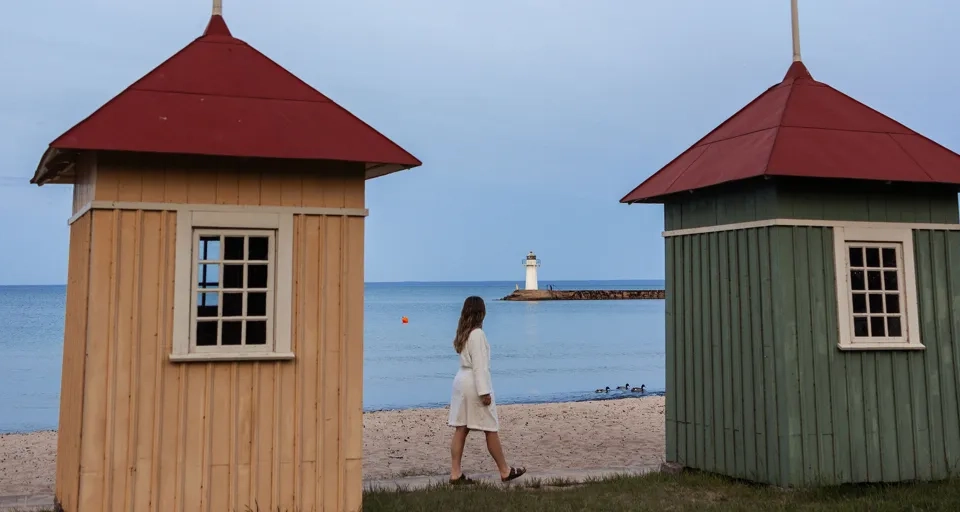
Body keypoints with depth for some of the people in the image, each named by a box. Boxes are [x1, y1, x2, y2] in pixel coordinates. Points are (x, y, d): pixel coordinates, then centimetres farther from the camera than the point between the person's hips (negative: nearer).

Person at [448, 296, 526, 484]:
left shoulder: (462, 333, 10)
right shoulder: (477, 334, -16)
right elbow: (479, 365, -19)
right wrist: (484, 392, -18)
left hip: (461, 380, 9)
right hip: (474, 383, -8)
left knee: (461, 429, 7)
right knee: (491, 430, 3)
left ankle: (456, 473, 7)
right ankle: (505, 471, 14)